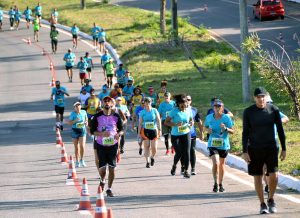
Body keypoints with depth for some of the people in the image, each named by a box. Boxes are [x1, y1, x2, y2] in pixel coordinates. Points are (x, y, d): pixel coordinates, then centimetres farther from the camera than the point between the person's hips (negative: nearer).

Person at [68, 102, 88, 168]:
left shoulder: (84, 112, 1)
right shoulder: (73, 114, -6)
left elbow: (86, 118, 20)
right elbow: (69, 123, -5)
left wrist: (86, 122, 0)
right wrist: (75, 120, -20)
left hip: (82, 130, 1)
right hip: (75, 130, -1)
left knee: (82, 146, -12)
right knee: (76, 147, 7)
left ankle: (82, 160, 6)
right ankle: (77, 162, 18)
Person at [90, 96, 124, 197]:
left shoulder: (116, 116, 1)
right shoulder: (97, 116, -4)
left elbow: (121, 129, 9)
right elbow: (92, 131, -3)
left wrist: (118, 134, -14)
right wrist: (102, 134, -21)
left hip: (113, 145, 1)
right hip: (101, 145, -1)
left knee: (112, 168, 0)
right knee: (102, 168, -2)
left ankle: (109, 189, 12)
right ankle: (102, 181, 31)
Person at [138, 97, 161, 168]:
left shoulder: (154, 111, 1)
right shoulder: (142, 112, 1)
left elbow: (158, 120, 2)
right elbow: (140, 123, 5)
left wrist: (159, 130, -4)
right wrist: (139, 132, 2)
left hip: (154, 130, 0)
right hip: (146, 131, 0)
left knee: (154, 148, -2)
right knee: (146, 147, -2)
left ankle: (152, 157, 28)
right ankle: (147, 162, 6)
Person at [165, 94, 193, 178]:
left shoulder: (188, 111, 1)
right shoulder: (174, 111, -12)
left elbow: (191, 120, 19)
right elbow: (166, 122, -10)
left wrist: (191, 123, -6)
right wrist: (175, 124, -25)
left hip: (186, 134, 3)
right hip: (175, 135, -3)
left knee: (186, 152, -6)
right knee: (179, 153, -3)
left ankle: (186, 171, 3)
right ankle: (174, 166, 29)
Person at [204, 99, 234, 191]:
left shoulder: (226, 118, -8)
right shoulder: (209, 117, -3)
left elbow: (232, 131, -5)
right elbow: (205, 126, 15)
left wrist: (226, 128, -24)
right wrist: (208, 130, -8)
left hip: (224, 145, 1)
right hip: (212, 144, -1)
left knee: (221, 164, 15)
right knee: (215, 163, -19)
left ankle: (220, 184, 33)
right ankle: (215, 183, -3)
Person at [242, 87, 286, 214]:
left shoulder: (273, 110, 0)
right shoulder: (248, 112, -2)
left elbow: (280, 130, 6)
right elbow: (245, 132, 0)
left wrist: (283, 149, 5)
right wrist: (245, 151, -6)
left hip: (271, 148, 0)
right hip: (254, 150, 0)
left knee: (273, 175, -11)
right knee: (258, 177, 3)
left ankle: (271, 200, 12)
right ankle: (262, 204, 16)